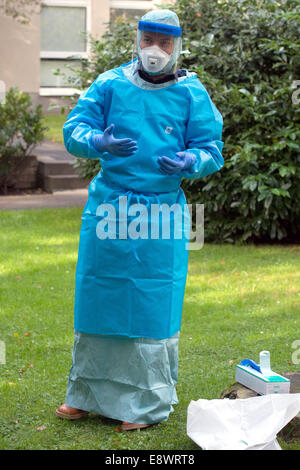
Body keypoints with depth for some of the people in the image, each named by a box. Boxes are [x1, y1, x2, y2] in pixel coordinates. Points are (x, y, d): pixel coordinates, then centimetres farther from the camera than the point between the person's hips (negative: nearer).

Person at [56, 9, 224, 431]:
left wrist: (188, 163, -21)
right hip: (108, 207, 2)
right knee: (98, 300, 9)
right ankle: (89, 394, 25)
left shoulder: (192, 94, 1)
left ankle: (147, 404, 15)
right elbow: (74, 129, -1)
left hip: (162, 216, -2)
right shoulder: (109, 85, 4)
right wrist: (99, 142, -23)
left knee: (152, 306, 1)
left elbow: (211, 150, 1)